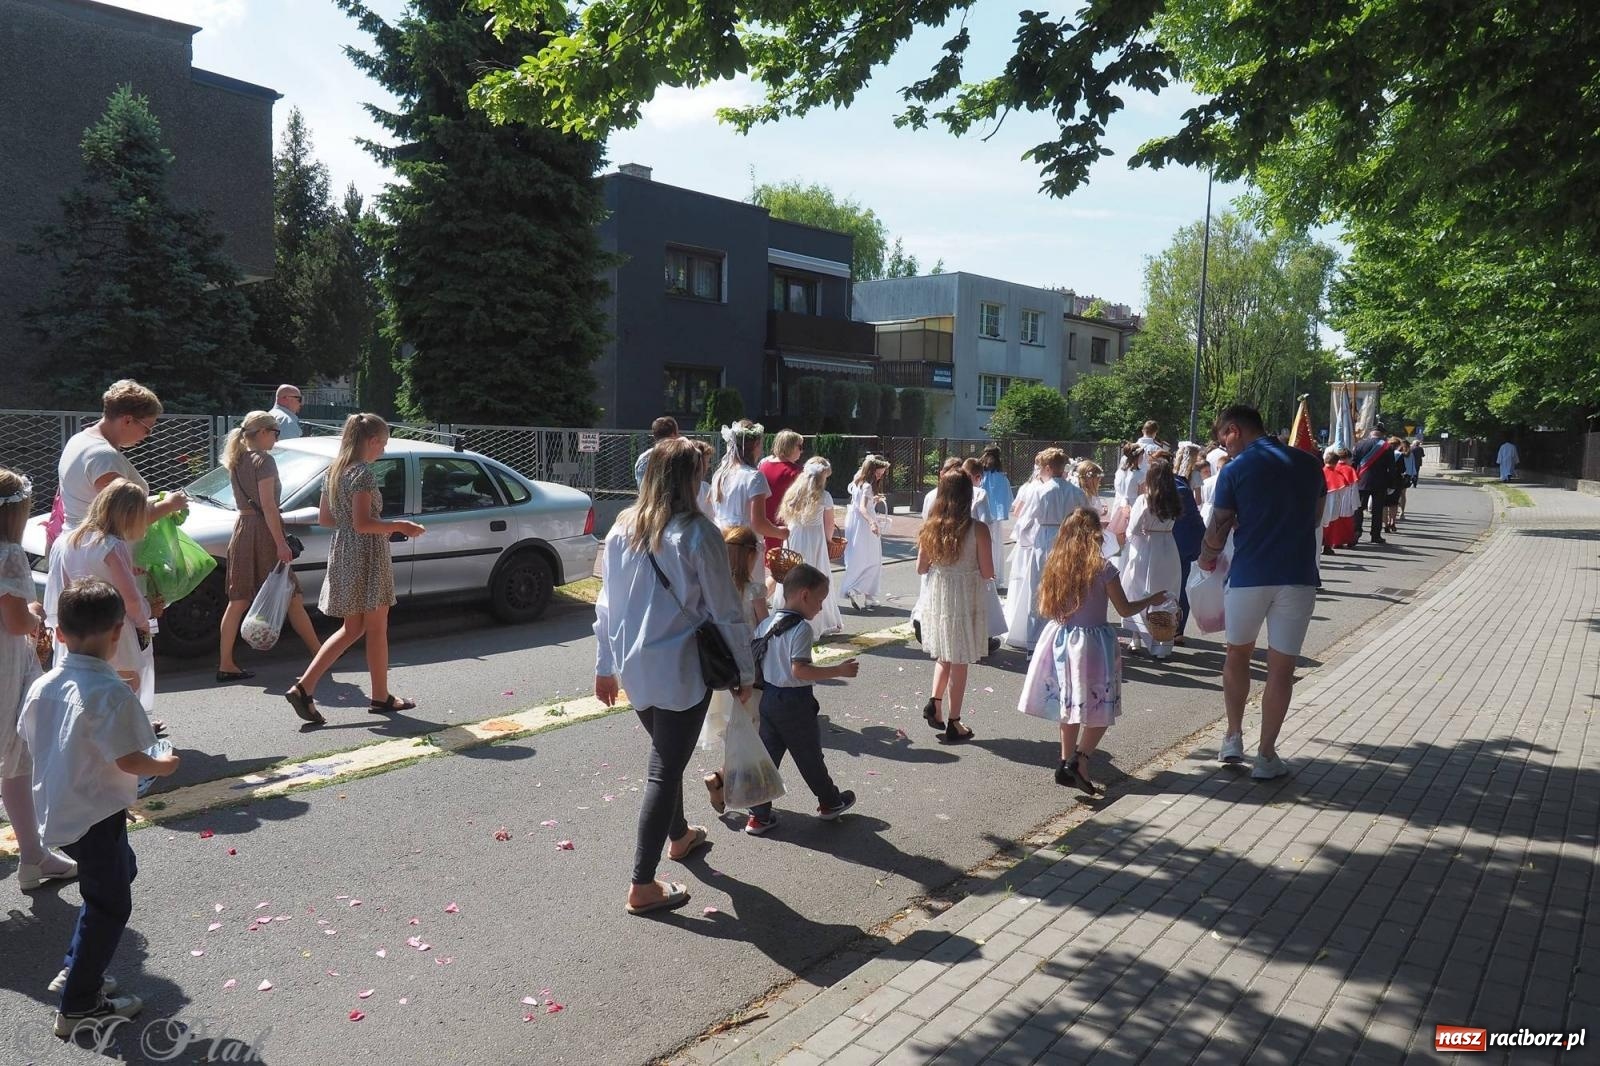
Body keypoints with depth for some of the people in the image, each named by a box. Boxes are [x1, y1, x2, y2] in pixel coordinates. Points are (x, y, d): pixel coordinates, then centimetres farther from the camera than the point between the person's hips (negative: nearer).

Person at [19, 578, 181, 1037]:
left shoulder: (42, 685, 0)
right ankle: (79, 1007, 15)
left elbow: (29, 741, 11)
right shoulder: (110, 692, -24)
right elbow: (129, 760, -23)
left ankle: (75, 969, 34)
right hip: (94, 815, -9)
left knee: (120, 872, 28)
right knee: (110, 905, 6)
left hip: (56, 809, 9)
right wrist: (164, 766, -4)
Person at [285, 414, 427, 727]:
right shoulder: (364, 472, -16)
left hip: (342, 552, 9)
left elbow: (324, 519, 15)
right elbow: (363, 523, -21)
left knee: (352, 629, 15)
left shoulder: (334, 470, 11)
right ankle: (381, 698, 15)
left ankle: (304, 688, 5)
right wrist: (398, 526, -11)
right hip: (367, 554, -9)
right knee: (376, 629, 4)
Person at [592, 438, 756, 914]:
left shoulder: (622, 529, 1)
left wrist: (606, 665, 16)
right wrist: (745, 670, -1)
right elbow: (726, 612, -12)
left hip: (633, 667, 6)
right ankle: (642, 886, 8)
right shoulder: (698, 535, -16)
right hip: (680, 670, -6)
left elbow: (607, 604, 7)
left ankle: (679, 835, 47)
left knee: (667, 754, 26)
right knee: (666, 768, 3)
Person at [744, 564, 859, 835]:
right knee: (809, 755, 11)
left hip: (768, 697, 7)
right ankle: (829, 802, 31)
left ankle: (759, 815, 11)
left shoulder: (766, 623, 4)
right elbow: (799, 670, -26)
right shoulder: (802, 628, -20)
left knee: (767, 754, 11)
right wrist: (838, 671, -22)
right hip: (795, 701, -7)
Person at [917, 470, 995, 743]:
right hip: (964, 601, -4)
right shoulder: (977, 529, -15)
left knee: (944, 656, 25)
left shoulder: (931, 527, -5)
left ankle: (934, 703, 12)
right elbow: (987, 573, -12)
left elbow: (921, 567, 2)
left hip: (935, 600, 4)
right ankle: (953, 723, 15)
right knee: (959, 663, 8)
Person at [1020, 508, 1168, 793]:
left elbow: (1044, 608, 5)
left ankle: (1067, 761, 22)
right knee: (1102, 708, 5)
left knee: (1070, 705, 18)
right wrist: (1151, 599, 10)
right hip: (1092, 643, -5)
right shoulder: (1102, 567, -14)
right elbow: (1124, 609, -7)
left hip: (1060, 639, 5)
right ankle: (1079, 762, -8)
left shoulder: (1055, 565, -2)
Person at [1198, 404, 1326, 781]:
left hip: (1249, 576, -2)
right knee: (1281, 667, 6)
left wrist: (1206, 556, 18)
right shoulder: (1309, 463, 6)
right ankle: (1266, 756, 10)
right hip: (1298, 576, 2)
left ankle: (1233, 738, 26)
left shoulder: (1236, 469, -5)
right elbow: (1315, 517, 18)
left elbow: (1217, 529, -2)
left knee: (1238, 654, 20)